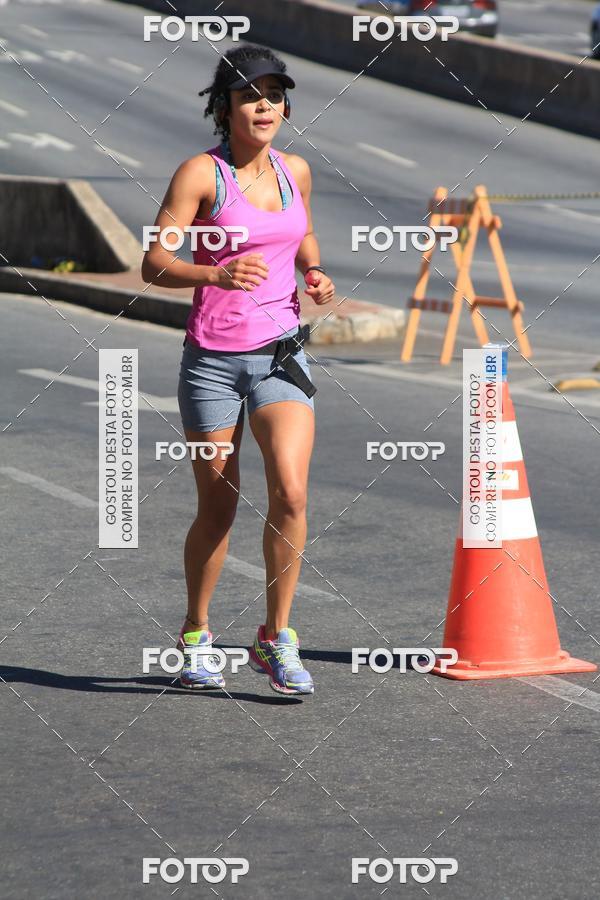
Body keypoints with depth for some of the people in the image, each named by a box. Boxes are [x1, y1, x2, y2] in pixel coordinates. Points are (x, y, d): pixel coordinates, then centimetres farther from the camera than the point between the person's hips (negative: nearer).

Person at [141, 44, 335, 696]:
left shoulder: (295, 171, 6)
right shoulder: (201, 173, -8)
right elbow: (154, 264, -13)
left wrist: (314, 272, 6)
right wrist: (217, 275, -30)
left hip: (280, 354, 3)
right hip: (212, 356, -3)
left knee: (291, 493, -15)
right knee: (218, 508, 5)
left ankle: (276, 638, -1)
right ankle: (195, 637, 27)